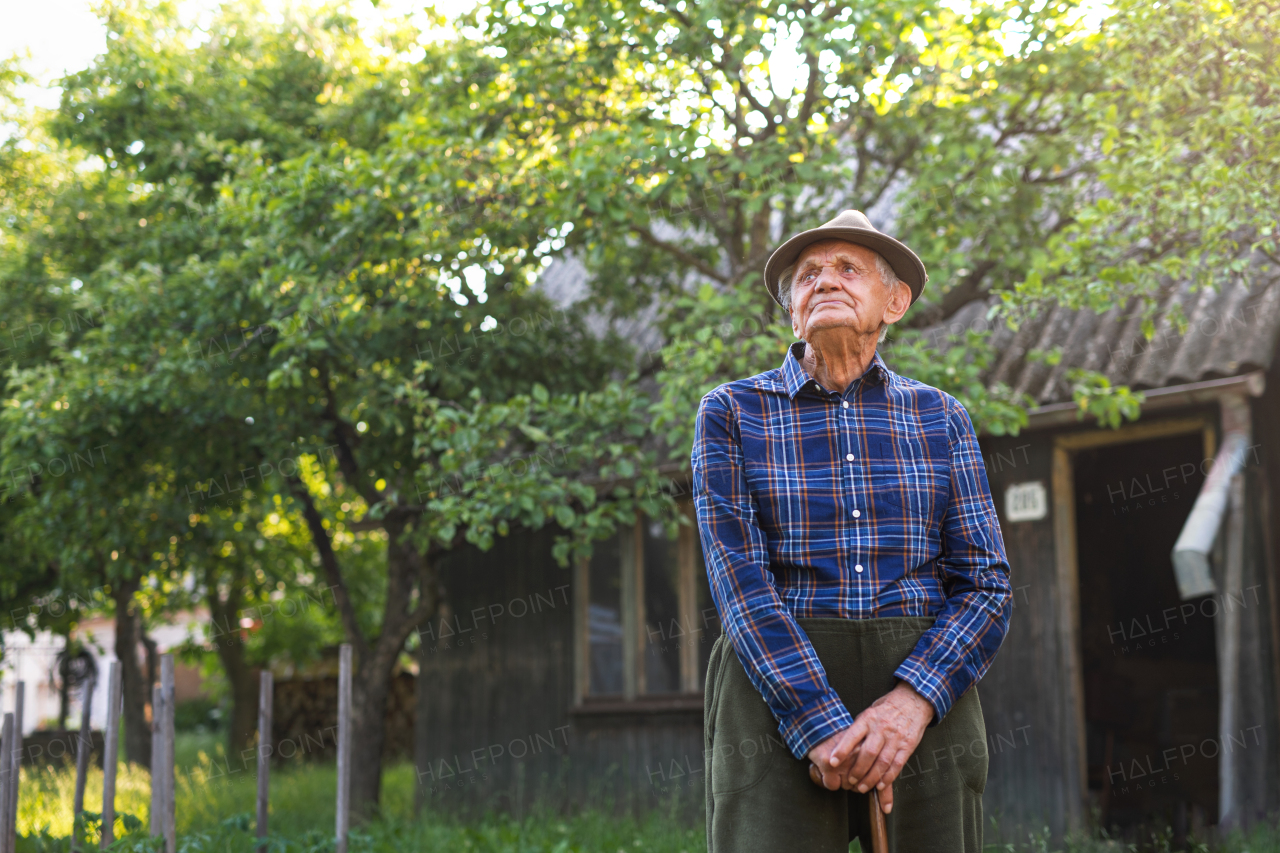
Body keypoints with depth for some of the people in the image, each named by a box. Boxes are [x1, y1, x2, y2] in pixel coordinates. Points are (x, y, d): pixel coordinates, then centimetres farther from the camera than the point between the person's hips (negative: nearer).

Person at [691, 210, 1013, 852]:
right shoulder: (731, 413, 4)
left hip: (925, 689, 2)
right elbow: (740, 579, -6)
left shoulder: (941, 419, 11)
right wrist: (822, 723, -17)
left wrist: (912, 700, -13)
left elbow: (986, 584, 4)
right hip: (777, 689, -2)